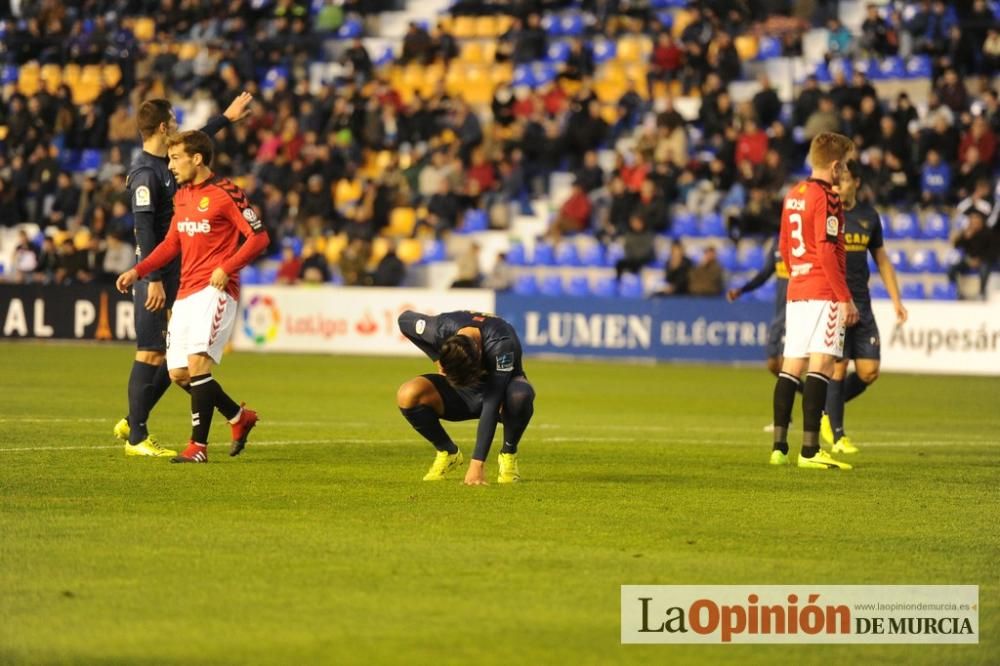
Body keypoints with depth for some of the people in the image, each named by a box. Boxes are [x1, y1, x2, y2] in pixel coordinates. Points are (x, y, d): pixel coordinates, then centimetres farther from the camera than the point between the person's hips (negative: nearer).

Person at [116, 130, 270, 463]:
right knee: (179, 372, 5)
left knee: (197, 363, -20)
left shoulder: (226, 194, -9)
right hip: (186, 293, 8)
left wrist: (227, 268, -20)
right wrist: (137, 271, 13)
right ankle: (239, 417, 24)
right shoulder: (182, 196, 16)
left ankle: (198, 446, -15)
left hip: (215, 290, -8)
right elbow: (172, 243, 24)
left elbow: (259, 236, -10)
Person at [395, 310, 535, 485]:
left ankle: (508, 454, -11)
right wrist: (437, 359, -12)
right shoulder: (440, 329, -27)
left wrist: (477, 463, -44)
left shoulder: (501, 344, -38)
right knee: (408, 395, -25)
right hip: (459, 392, 3)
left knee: (520, 395, -41)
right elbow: (405, 319, -3)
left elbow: (491, 406, -40)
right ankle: (448, 453, -1)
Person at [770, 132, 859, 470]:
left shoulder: (793, 195, 14)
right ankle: (810, 450, -16)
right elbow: (826, 250, -17)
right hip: (825, 293, -9)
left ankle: (779, 447, 8)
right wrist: (845, 298, -16)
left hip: (796, 290, 9)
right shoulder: (827, 198, -12)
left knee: (792, 365, 9)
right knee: (821, 365, -10)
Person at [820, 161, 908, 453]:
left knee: (869, 372, 0)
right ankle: (837, 435, 4)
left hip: (861, 303, 5)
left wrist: (896, 300, 14)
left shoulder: (868, 215, 11)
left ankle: (826, 410, 22)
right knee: (838, 368, -6)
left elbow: (882, 259, 19)